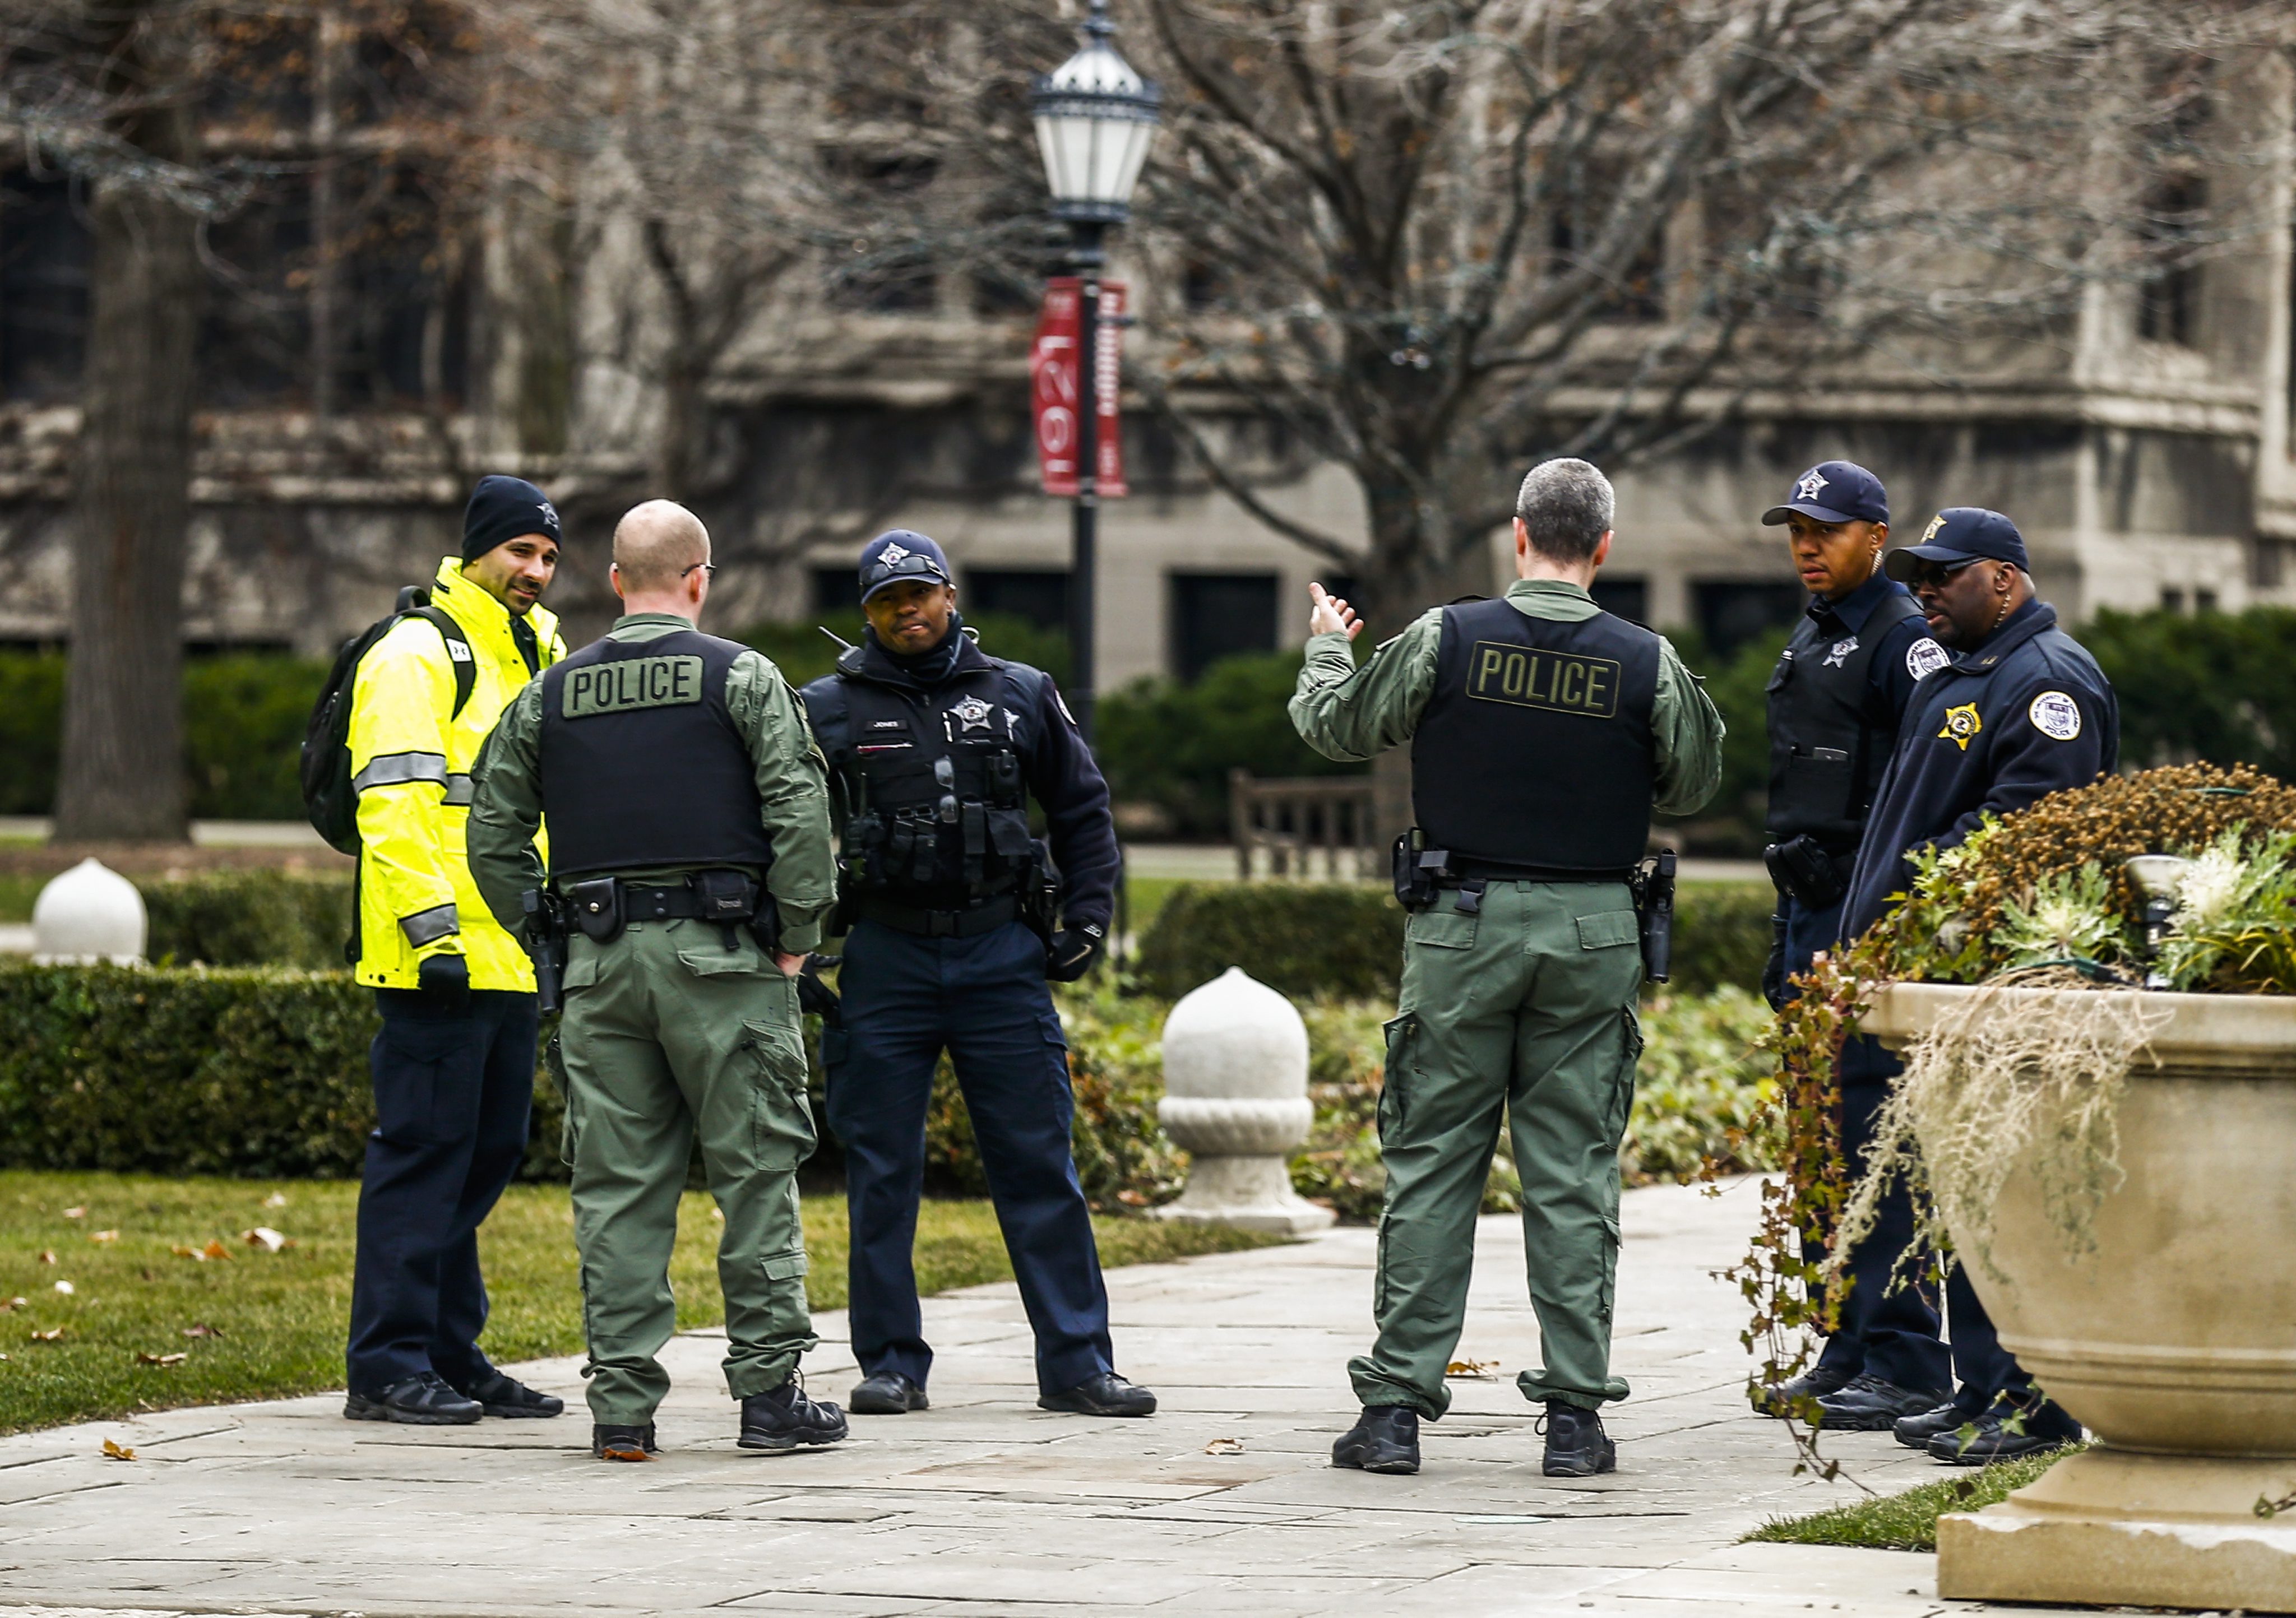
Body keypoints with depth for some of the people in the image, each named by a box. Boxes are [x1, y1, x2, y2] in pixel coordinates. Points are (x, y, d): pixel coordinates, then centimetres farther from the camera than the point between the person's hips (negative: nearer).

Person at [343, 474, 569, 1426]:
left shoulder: (529, 658, 21)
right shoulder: (417, 654, -8)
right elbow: (395, 801, -17)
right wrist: (432, 927, -23)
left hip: (507, 957, 9)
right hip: (438, 958, -9)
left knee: (488, 1151, 11)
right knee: (424, 1151, -9)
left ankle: (449, 1353, 18)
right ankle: (388, 1366, -7)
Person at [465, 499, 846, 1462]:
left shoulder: (551, 696, 11)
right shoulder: (741, 679, -2)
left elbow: (493, 833, 11)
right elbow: (800, 813, -10)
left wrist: (544, 934, 16)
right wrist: (796, 939, -3)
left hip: (600, 964, 4)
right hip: (720, 953, -3)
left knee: (617, 1185, 5)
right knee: (757, 1171, 2)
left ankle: (622, 1402, 3)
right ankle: (769, 1390, 1)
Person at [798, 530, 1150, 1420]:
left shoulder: (1020, 696, 8)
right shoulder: (830, 709, 3)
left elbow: (1082, 806, 16)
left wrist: (1087, 913, 7)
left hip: (1002, 955, 1)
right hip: (885, 960, -1)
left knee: (1040, 1164, 0)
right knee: (881, 1173, 2)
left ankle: (1076, 1363, 3)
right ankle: (892, 1365, 10)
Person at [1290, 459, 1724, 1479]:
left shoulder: (1447, 640, -6)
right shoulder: (1646, 664, -3)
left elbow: (1334, 726, 7)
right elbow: (1691, 788, 11)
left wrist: (1326, 647, 28)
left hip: (1462, 931, -1)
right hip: (1593, 935, 1)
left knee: (1431, 1165, 4)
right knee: (1573, 1174, 4)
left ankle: (1395, 1404, 1)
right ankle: (1575, 1412, 2)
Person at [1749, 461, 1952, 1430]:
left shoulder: (1904, 640, -9)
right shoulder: (1808, 642, 20)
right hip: (1815, 915, 9)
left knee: (1879, 1140, -10)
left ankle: (1903, 1362, -8)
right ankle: (1847, 1355, 15)